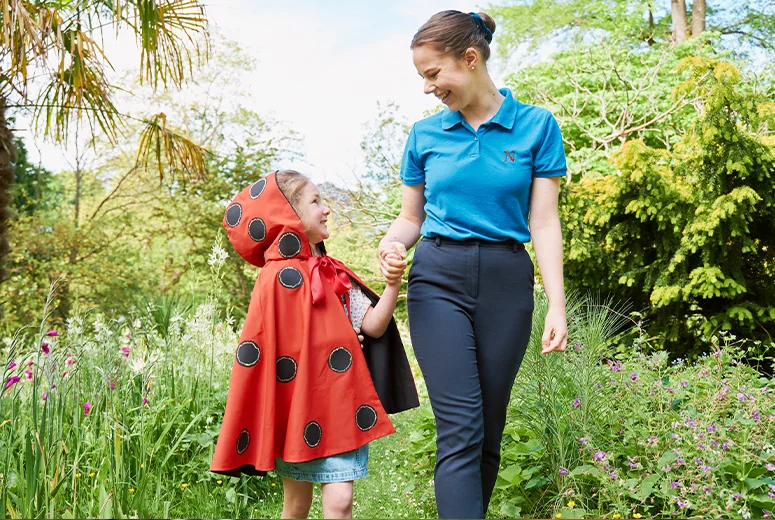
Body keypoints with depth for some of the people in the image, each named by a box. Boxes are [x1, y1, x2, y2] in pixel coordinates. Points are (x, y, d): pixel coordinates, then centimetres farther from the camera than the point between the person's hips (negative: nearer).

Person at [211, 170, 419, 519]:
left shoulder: (334, 274, 7)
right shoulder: (279, 278, -13)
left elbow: (373, 327, 1)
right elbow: (261, 353, -13)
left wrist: (393, 285, -12)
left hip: (340, 408, 4)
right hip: (298, 411, -4)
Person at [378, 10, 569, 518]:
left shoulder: (537, 125, 1)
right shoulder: (425, 134, 7)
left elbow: (544, 221, -1)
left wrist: (557, 305, -8)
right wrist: (391, 246, -9)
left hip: (506, 281, 0)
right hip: (438, 279, 0)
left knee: (490, 429, 7)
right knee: (461, 429, -11)